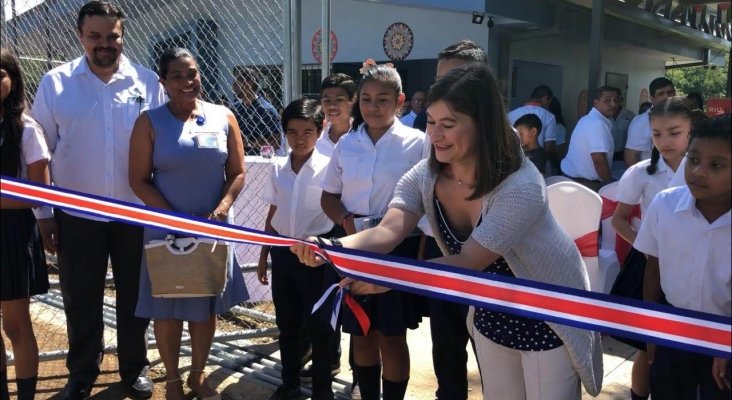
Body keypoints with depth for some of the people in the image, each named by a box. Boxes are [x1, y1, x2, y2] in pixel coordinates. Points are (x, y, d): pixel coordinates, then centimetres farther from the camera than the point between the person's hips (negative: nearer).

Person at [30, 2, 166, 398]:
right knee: (80, 300, 12)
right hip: (76, 214, 0)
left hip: (135, 213, 0)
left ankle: (134, 368, 32)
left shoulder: (148, 83, -3)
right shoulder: (55, 82, -2)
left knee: (134, 295, 13)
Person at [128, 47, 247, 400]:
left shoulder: (223, 118, 1)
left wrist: (221, 209, -13)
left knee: (207, 305, 13)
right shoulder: (150, 122, -5)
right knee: (168, 308, 8)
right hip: (166, 229, -2)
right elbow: (139, 180, -7)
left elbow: (237, 173, 3)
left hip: (212, 228, 2)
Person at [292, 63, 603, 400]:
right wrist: (333, 247, -47)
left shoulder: (521, 187, -32)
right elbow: (388, 230, -27)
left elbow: (468, 261, -35)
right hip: (492, 315, 5)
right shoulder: (424, 176, -13)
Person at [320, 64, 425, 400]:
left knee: (391, 336, 6)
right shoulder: (346, 143, 5)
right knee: (361, 334, 15)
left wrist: (422, 251, -16)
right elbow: (328, 196, 11)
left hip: (398, 248, -4)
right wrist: (347, 220, -9)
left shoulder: (417, 143, -7)